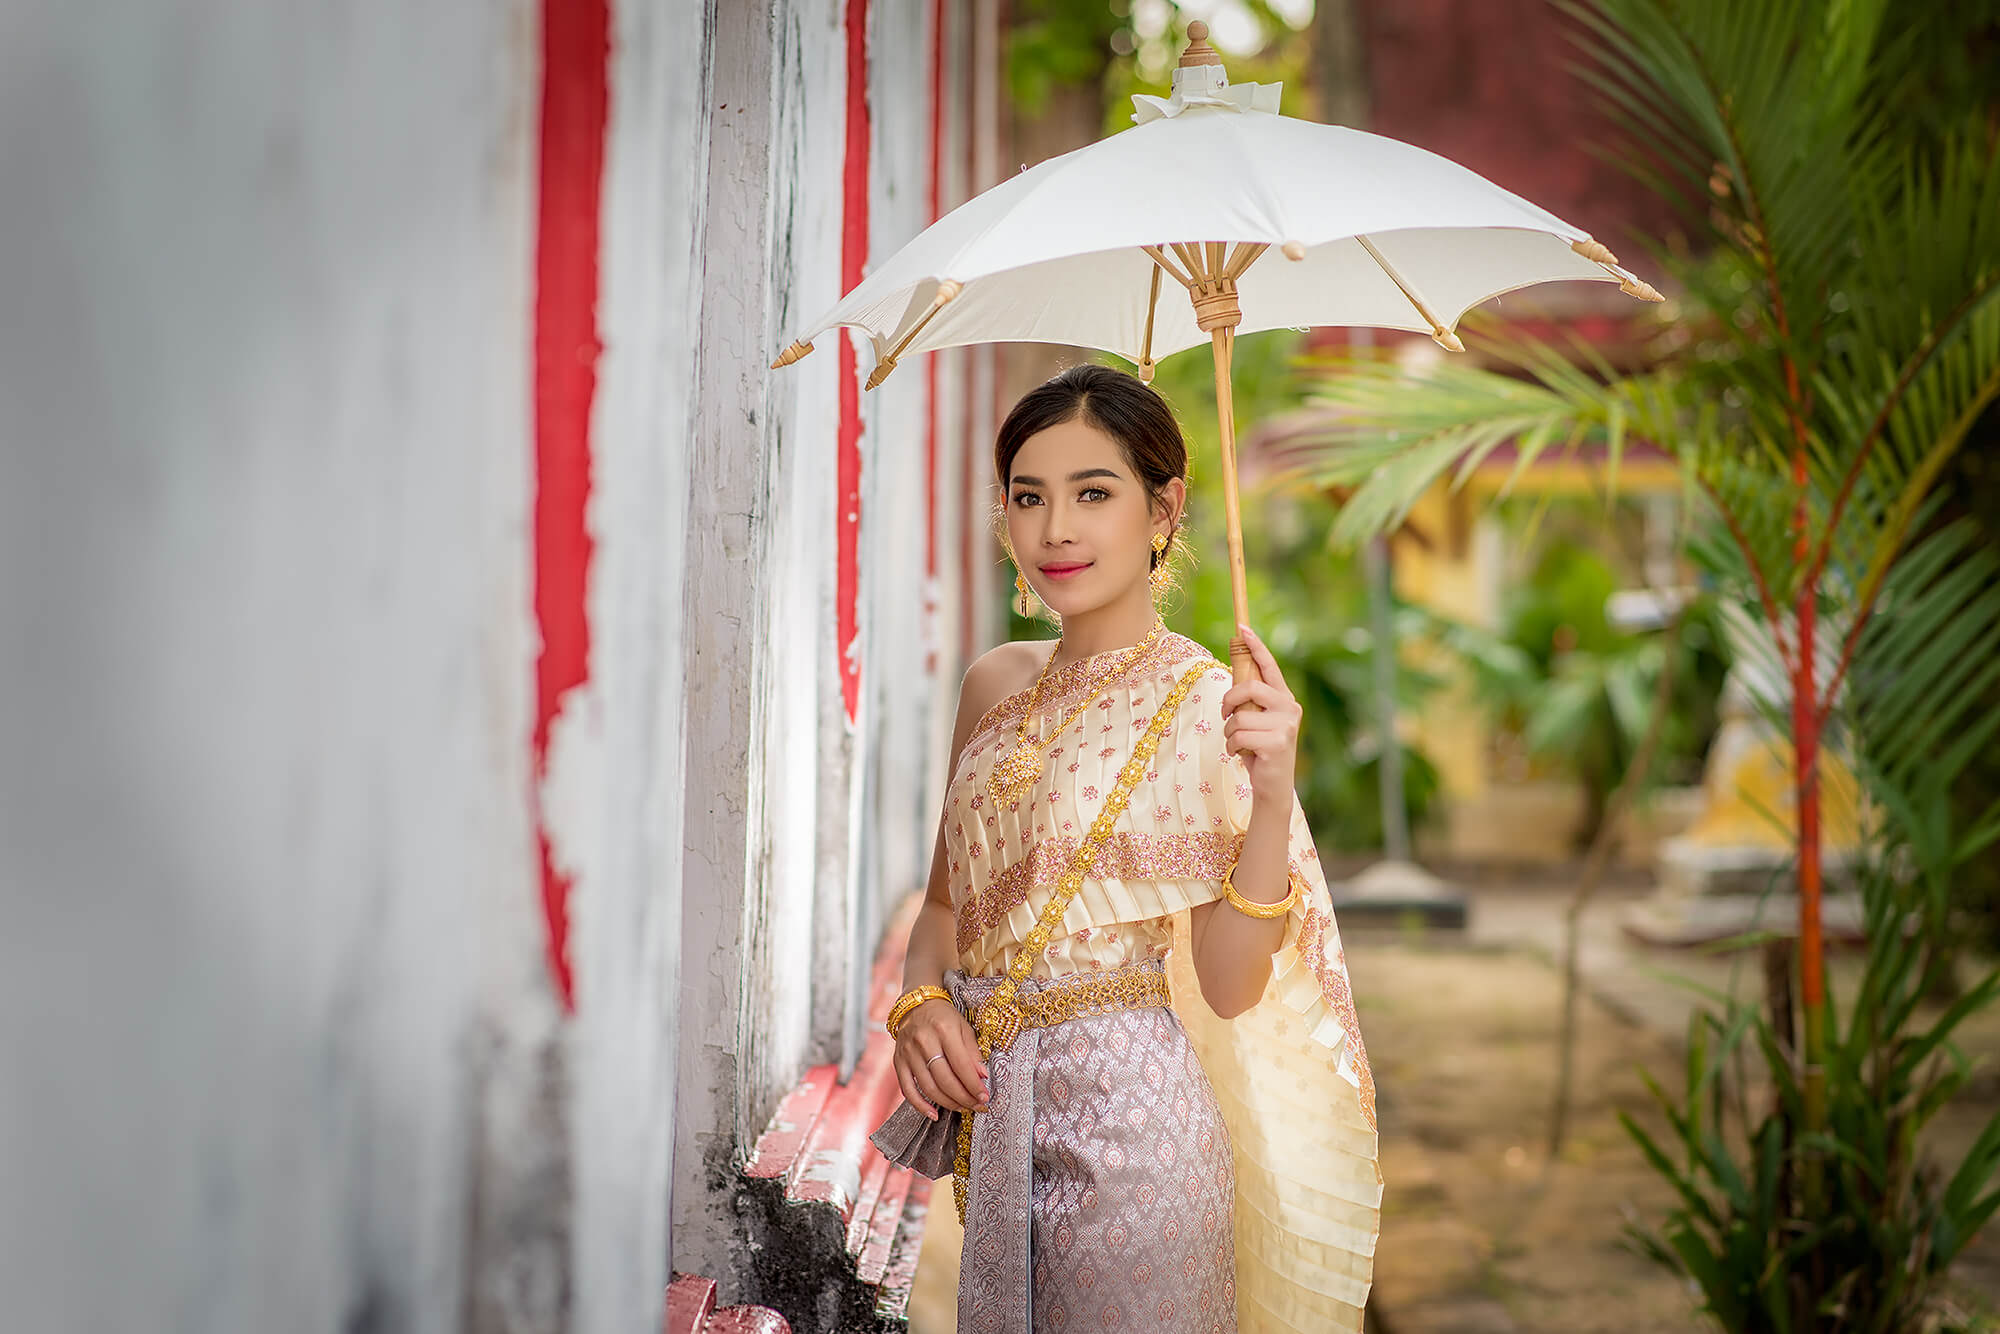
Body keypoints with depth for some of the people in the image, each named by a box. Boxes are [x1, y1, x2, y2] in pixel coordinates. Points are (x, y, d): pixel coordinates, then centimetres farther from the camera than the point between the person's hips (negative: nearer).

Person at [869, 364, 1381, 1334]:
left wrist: (1271, 801, -27)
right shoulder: (996, 684, 6)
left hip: (1130, 1121, -5)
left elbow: (1227, 985, -15)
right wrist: (919, 1002, -4)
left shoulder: (1210, 706, -10)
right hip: (991, 1122, 5)